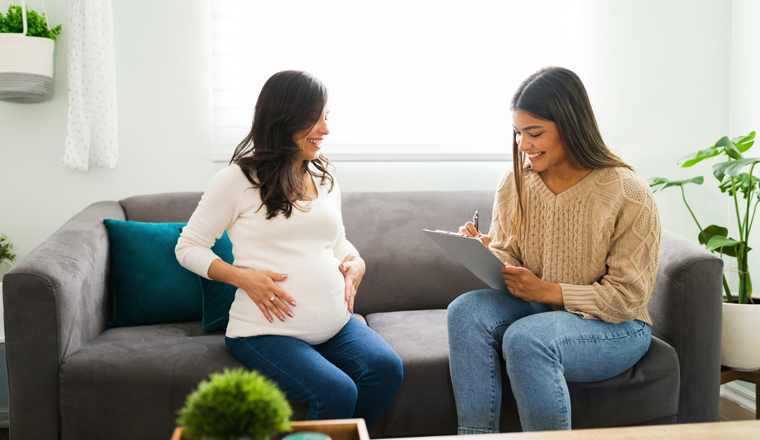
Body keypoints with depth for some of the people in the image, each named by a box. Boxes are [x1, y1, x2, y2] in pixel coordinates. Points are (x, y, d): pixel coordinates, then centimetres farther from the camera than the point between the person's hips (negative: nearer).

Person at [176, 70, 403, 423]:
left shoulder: (325, 179, 15)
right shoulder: (237, 180, -4)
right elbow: (188, 248, 1)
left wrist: (355, 262, 3)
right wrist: (244, 278, -14)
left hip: (336, 323, 6)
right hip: (267, 330, -5)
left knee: (387, 368, -20)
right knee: (337, 393, -27)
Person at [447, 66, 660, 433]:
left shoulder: (629, 195, -16)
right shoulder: (513, 186, 0)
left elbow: (626, 297, -14)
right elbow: (509, 257, 8)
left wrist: (548, 291, -22)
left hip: (615, 327, -5)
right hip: (538, 309, 5)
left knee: (526, 338, -34)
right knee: (466, 311, -24)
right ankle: (476, 433, -17)